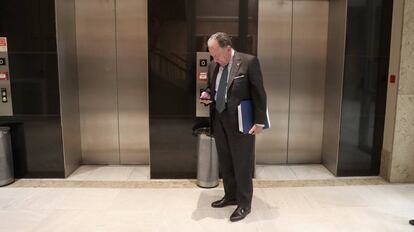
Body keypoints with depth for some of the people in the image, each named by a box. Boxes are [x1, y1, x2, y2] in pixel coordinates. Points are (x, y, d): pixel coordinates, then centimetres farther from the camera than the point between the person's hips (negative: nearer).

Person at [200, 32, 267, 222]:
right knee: (225, 163, 15)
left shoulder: (249, 62, -11)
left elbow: (259, 93, -10)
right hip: (219, 121, 6)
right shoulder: (213, 66, 8)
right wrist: (207, 95, -1)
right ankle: (230, 196, 33)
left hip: (240, 121, -6)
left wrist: (259, 121, -13)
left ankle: (244, 204, 20)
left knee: (242, 164, 4)